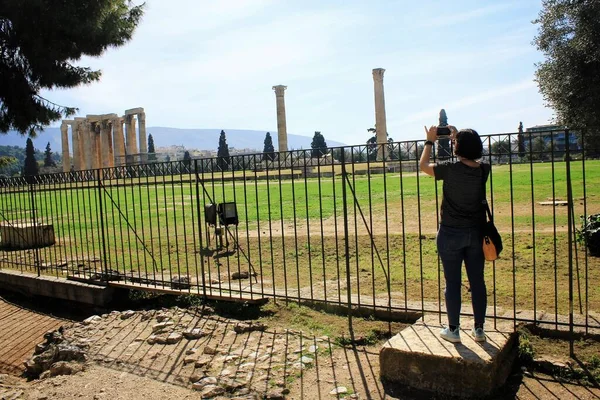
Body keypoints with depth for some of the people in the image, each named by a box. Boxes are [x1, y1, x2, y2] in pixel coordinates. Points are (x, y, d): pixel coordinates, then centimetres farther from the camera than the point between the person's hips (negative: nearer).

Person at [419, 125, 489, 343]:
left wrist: (430, 141, 11)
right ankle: (479, 329, 23)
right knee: (477, 281, 12)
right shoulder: (483, 170, -4)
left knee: (452, 282, 6)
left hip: (451, 234, -4)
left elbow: (423, 165, 0)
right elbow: (471, 158, 20)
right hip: (476, 233, 5)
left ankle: (453, 330, 17)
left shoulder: (451, 170, -17)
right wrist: (459, 136, 22)